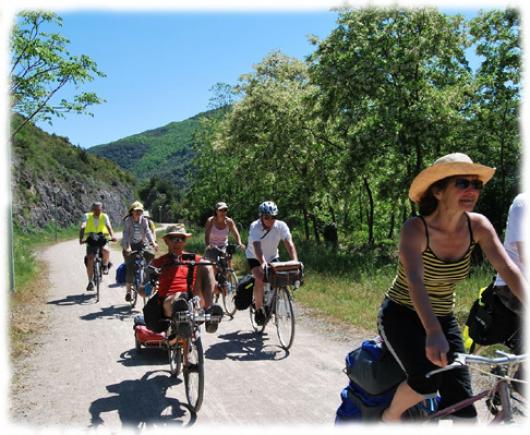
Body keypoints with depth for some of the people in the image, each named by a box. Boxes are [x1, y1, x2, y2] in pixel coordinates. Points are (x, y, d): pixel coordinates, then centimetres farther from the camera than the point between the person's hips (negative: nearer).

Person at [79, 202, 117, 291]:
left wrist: (112, 236, -40)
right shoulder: (87, 216, -6)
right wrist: (81, 238, -38)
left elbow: (109, 227, -20)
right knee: (90, 260, -15)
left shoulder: (104, 216, -5)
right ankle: (90, 282, -3)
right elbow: (82, 227, -21)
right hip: (90, 241, 0)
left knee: (106, 251, -33)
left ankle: (105, 265, -2)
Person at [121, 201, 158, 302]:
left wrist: (153, 242, -29)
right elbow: (126, 234, -20)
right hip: (130, 245, -3)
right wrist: (127, 247, -35)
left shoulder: (144, 220, 0)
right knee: (130, 267, -11)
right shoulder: (127, 221, -10)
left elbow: (148, 231, -12)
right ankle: (128, 291, 3)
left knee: (151, 254, -25)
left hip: (142, 244, 3)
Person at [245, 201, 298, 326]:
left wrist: (295, 262, -42)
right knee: (259, 279, -26)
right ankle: (259, 308, -9)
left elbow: (289, 244, -28)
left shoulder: (281, 226, -20)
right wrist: (263, 263, -54)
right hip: (255, 257, -3)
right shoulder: (255, 227, -27)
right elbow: (257, 247, -39)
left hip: (272, 257, 3)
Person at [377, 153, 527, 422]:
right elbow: (415, 282, -37)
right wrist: (433, 334, -51)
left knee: (461, 401, -5)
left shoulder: (477, 225, -10)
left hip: (443, 318, 5)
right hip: (401, 316, -4)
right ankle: (390, 417, 6)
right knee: (427, 380, -26)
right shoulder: (415, 229, -24)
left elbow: (509, 270, -16)